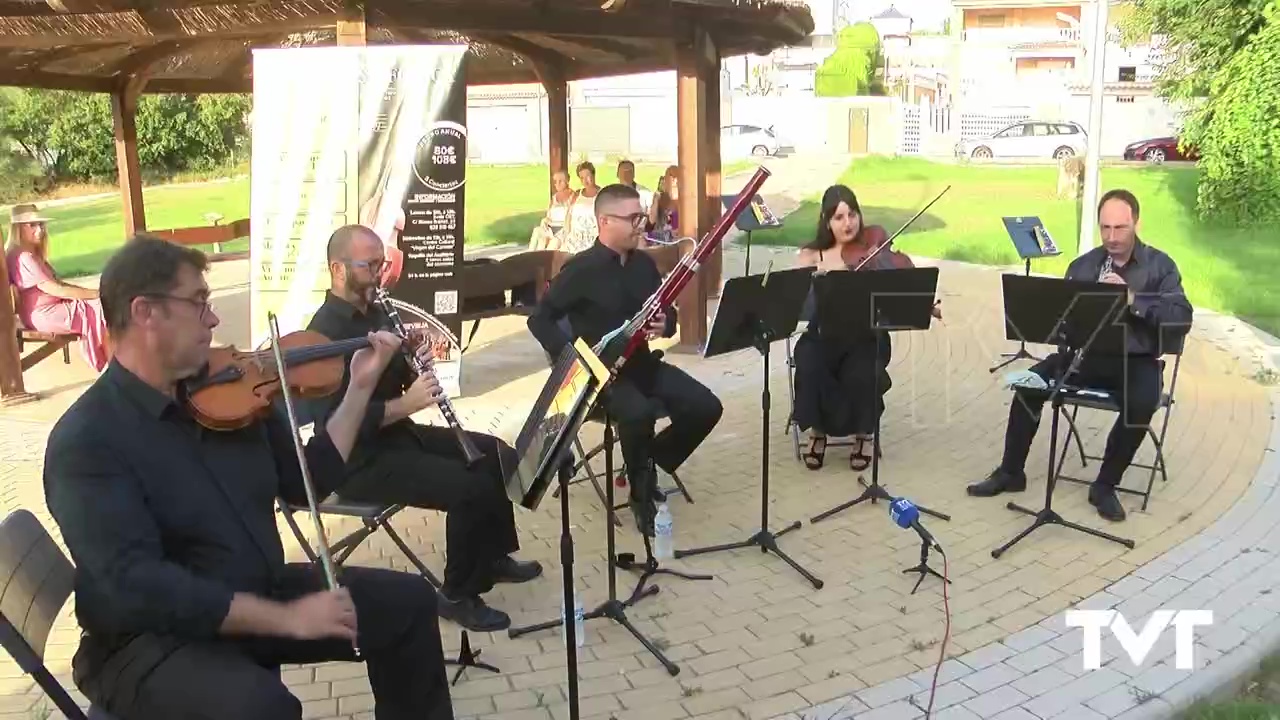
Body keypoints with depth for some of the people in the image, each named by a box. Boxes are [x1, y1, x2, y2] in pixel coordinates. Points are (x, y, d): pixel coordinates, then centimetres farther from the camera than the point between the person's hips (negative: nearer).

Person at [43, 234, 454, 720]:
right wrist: (286, 618, -30)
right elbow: (137, 586, -28)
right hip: (151, 640, -7)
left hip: (260, 595, 7)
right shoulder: (85, 441, -19)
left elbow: (307, 481, 8)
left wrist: (360, 387, 0)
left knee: (407, 600, 3)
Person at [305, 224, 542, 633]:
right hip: (361, 461, -10)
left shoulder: (374, 312, 8)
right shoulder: (326, 334, -21)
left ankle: (493, 556, 26)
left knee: (497, 455, 10)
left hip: (400, 434, 10)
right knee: (472, 487, -23)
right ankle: (458, 595, -4)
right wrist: (407, 404, -29)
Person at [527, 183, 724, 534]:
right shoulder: (581, 269, -12)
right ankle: (641, 494, -8)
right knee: (639, 413, -35)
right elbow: (539, 320, -11)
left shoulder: (644, 263, 6)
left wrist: (665, 324, -10)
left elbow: (668, 313, 15)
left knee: (706, 407, -13)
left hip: (642, 362, 6)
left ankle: (651, 461, 12)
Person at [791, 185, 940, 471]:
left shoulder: (875, 247, 3)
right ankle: (817, 432, -4)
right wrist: (818, 275, -26)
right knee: (810, 368, -30)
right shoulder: (811, 255, 4)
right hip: (823, 335, 1)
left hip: (866, 335, -1)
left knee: (862, 373, -31)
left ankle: (864, 434, -1)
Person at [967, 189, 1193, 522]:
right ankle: (1011, 472, -5)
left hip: (1137, 362, -3)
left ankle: (1105, 485, -13)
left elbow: (1182, 319, -13)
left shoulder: (1160, 266, -1)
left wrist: (1133, 300, -26)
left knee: (1141, 404, -35)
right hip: (1087, 355, 3)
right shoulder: (1082, 265, 7)